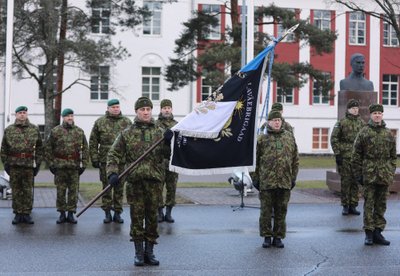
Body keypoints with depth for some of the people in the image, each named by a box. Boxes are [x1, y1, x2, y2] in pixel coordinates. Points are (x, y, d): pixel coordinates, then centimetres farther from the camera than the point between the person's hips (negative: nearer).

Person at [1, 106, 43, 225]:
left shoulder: (34, 129, 5)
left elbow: (39, 147, 6)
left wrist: (38, 163, 1)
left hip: (29, 165, 0)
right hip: (14, 165, 0)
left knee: (28, 191, 3)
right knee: (16, 191, 5)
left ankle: (27, 214, 11)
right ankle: (17, 214, 12)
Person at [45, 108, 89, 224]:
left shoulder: (79, 132, 7)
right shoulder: (55, 131, 2)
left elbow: (85, 149, 8)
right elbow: (48, 148, 4)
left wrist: (84, 164, 2)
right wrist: (51, 163, -1)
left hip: (75, 166, 1)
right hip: (60, 166, -1)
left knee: (73, 191, 3)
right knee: (61, 191, 4)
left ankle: (71, 213, 12)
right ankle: (62, 214, 14)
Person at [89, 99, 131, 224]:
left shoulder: (127, 122, 6)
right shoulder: (100, 122, 4)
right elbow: (93, 142, 5)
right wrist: (94, 158, -2)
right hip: (105, 160, 0)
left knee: (119, 187, 5)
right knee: (106, 186, 5)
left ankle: (117, 212, 14)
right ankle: (107, 212, 14)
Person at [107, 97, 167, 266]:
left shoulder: (160, 133, 9)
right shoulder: (127, 134, 6)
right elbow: (113, 155, 5)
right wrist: (112, 173, -9)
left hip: (154, 181, 1)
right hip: (134, 182, -1)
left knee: (152, 217, 6)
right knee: (136, 217, 2)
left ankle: (149, 252, 17)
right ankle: (139, 252, 12)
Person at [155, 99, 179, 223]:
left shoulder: (177, 125, 11)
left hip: (173, 162, 3)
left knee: (171, 188, 6)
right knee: (158, 188, 2)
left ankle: (168, 212, 15)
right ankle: (160, 212, 12)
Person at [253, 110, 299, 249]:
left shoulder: (289, 137, 10)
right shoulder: (262, 138, 2)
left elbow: (295, 159, 13)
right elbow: (256, 159, 3)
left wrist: (293, 177, 8)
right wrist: (256, 178, 0)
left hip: (284, 181, 2)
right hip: (266, 181, -2)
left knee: (281, 211, 7)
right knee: (266, 211, 3)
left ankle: (278, 237, 17)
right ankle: (267, 236, 14)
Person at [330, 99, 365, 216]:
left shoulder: (362, 123, 10)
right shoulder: (341, 122, -1)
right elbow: (334, 139, -3)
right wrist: (337, 153, -8)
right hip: (345, 157, -3)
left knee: (355, 182, 5)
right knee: (345, 182, 0)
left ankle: (353, 206, 13)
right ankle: (345, 206, 8)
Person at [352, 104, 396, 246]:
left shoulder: (388, 133, 8)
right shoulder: (364, 132, -1)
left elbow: (393, 156, 13)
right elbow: (356, 155, 0)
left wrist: (391, 172, 6)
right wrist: (358, 174, -3)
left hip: (385, 175, 3)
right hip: (369, 174, -3)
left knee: (381, 204, 8)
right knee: (369, 204, 0)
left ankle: (378, 232, 15)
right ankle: (369, 233, 5)